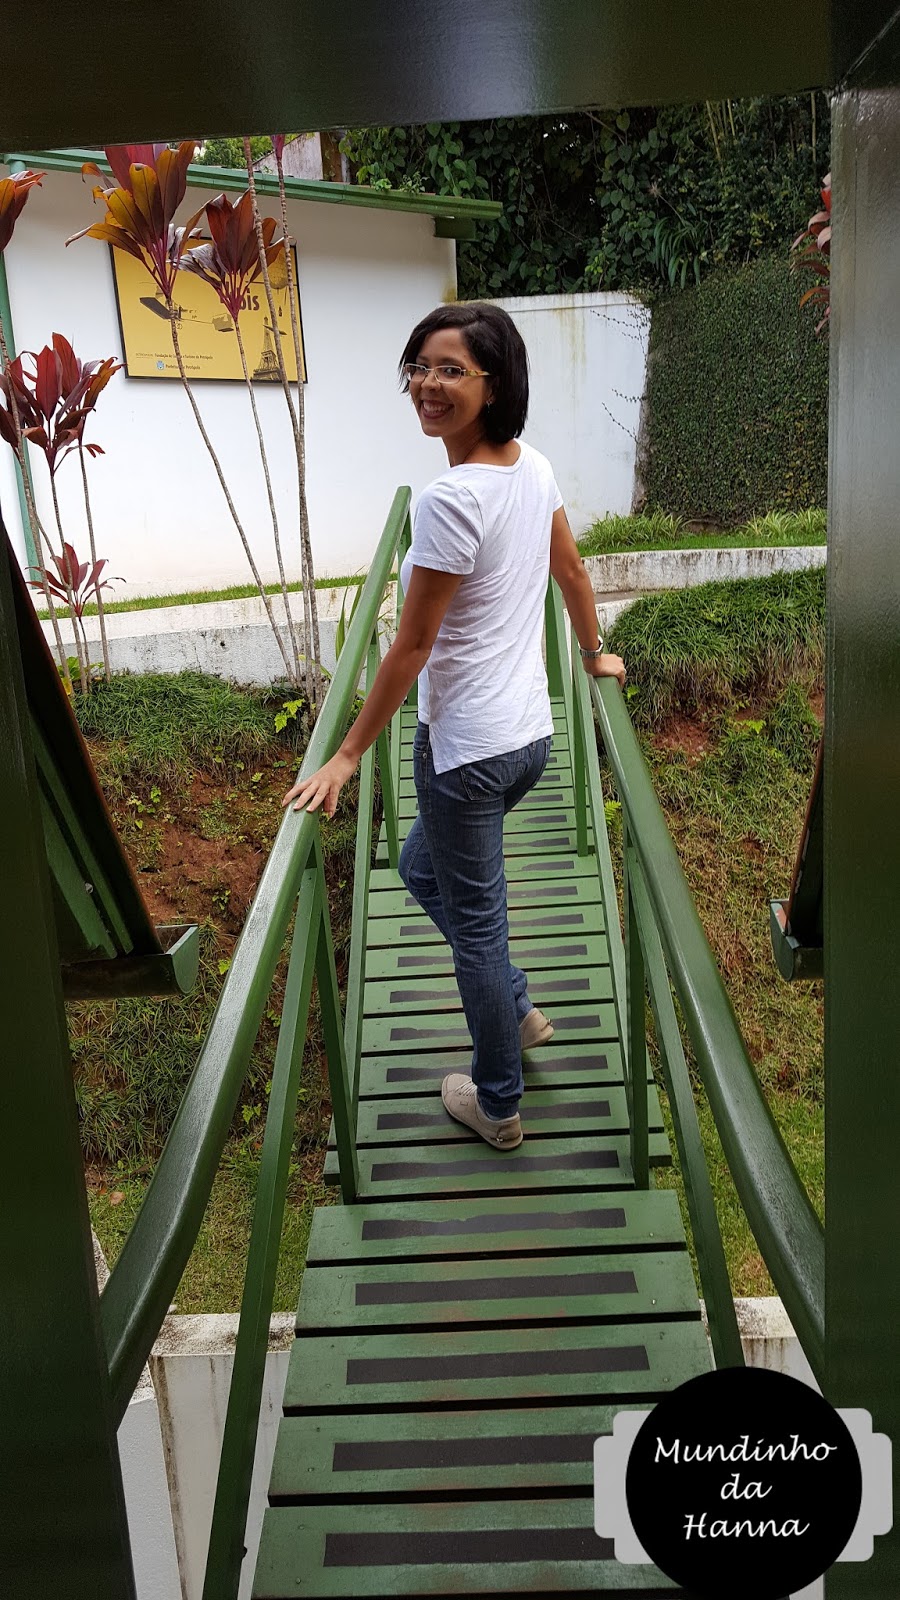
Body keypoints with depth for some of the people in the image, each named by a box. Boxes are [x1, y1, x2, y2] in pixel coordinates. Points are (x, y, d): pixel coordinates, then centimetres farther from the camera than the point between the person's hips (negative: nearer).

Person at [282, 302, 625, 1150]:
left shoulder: (450, 499, -23)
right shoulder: (534, 468, 2)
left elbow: (410, 650, -19)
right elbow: (572, 570, 17)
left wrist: (346, 755, -10)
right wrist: (594, 655, 34)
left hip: (466, 746, -8)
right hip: (530, 731, 9)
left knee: (474, 921, 9)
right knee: (423, 867, 29)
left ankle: (497, 1104, 30)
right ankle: (516, 1010, 39)